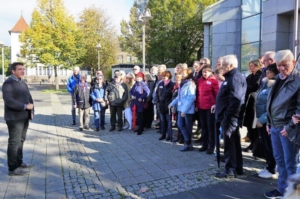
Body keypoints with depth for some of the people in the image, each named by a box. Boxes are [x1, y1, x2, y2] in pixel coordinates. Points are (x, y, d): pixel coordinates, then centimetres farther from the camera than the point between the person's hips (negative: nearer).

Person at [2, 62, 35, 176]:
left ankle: (19, 162, 29)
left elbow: (29, 98, 17)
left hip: (24, 117, 8)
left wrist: (31, 111, 3)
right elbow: (9, 101, -22)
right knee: (14, 142, -3)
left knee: (21, 141, 16)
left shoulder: (23, 83, 17)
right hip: (14, 118, -8)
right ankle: (13, 168, 5)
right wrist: (25, 106, -21)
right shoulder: (8, 83, -10)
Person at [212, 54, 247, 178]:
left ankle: (230, 170, 9)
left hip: (229, 117, -10)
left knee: (229, 144, -1)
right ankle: (237, 168, 27)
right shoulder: (231, 77, 18)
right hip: (227, 115, 10)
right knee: (234, 143, 16)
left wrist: (227, 116, -23)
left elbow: (235, 100, -24)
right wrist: (218, 105, 15)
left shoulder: (235, 78, -15)